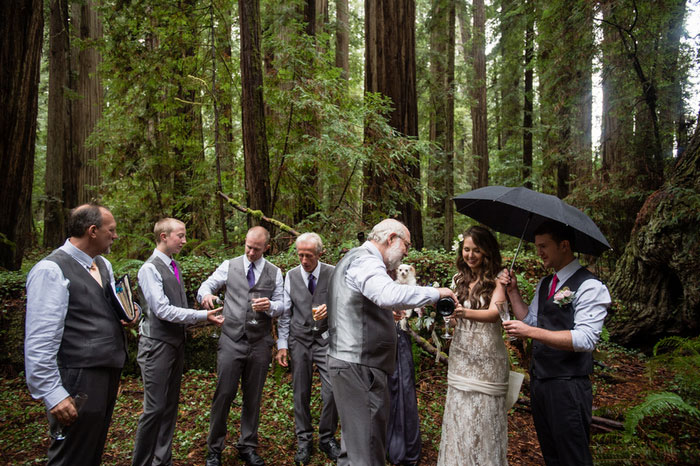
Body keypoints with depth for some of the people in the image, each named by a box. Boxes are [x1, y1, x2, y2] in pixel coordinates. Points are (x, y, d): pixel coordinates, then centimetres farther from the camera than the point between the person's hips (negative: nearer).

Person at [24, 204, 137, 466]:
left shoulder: (103, 265, 10)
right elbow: (39, 342, -20)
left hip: (109, 373, 9)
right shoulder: (51, 270, -17)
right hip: (79, 383, -8)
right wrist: (52, 394, -21)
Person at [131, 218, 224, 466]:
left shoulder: (173, 266, 11)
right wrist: (202, 315, -20)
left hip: (176, 342, 8)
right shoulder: (150, 269, -14)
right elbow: (162, 310, -21)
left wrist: (203, 315, 4)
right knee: (155, 408, -3)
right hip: (157, 344, -8)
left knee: (170, 406, 14)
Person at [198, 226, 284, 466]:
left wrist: (270, 306, -18)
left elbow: (281, 304, 4)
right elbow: (207, 284, 8)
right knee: (224, 394, 0)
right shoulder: (229, 266, 4)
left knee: (253, 397, 11)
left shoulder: (275, 273, 6)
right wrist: (206, 294, -16)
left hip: (260, 344, 1)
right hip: (231, 341, -1)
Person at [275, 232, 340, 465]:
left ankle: (327, 438, 17)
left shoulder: (333, 274, -4)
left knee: (332, 391, -6)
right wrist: (282, 344, 1)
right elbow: (285, 313, 4)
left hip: (326, 339, -1)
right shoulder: (291, 276, 1)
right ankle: (304, 440, 24)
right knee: (300, 393, 7)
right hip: (299, 340, 1)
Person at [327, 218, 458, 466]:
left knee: (354, 437, 19)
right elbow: (389, 295, -33)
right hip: (359, 365, -11)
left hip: (349, 362, 11)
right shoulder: (365, 260, -15)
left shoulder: (354, 258, 20)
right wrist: (435, 293, -23)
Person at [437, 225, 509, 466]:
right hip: (460, 356, 5)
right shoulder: (459, 280, 9)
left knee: (484, 419, 2)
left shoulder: (496, 280, -7)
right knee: (459, 416, 9)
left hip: (487, 358, -4)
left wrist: (466, 313, -41)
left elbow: (494, 313, -24)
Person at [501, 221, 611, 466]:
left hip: (568, 386, -8)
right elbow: (530, 321, 14)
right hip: (539, 379, 8)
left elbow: (585, 339, -24)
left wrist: (531, 332, -28)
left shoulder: (589, 286, -15)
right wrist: (513, 291, 3)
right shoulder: (544, 284, 12)